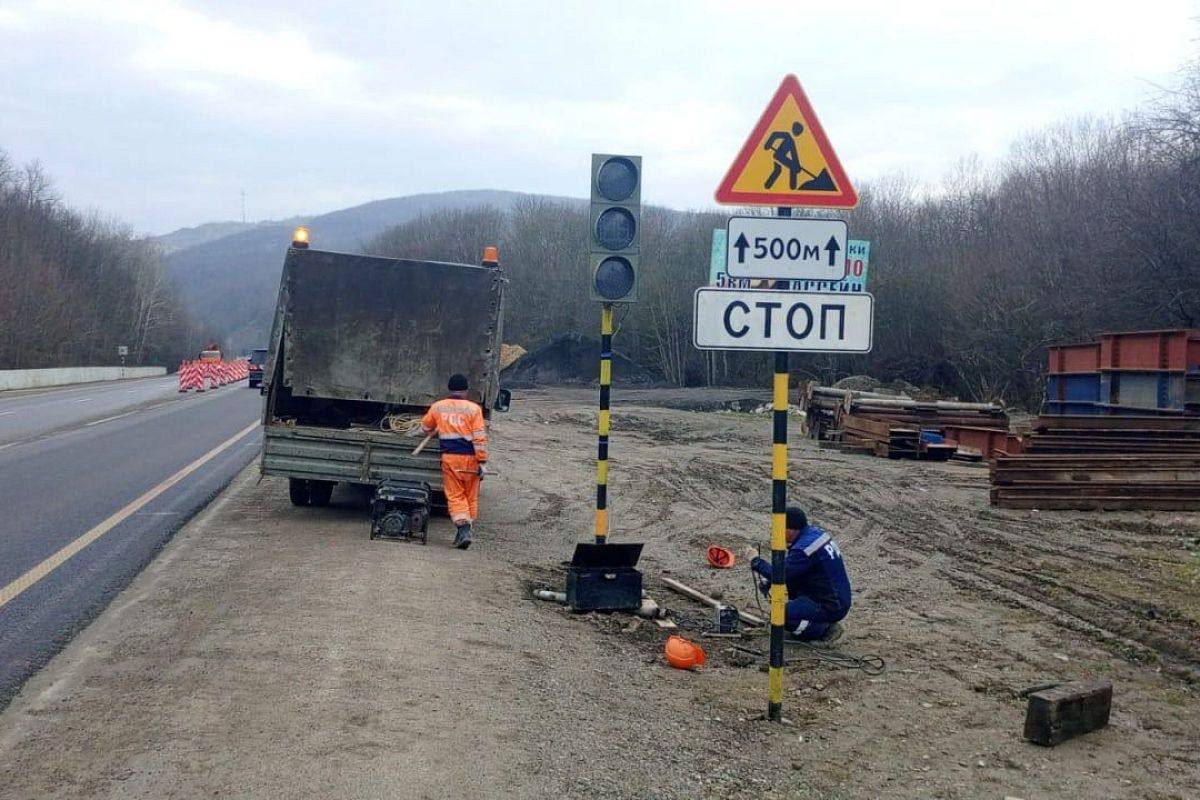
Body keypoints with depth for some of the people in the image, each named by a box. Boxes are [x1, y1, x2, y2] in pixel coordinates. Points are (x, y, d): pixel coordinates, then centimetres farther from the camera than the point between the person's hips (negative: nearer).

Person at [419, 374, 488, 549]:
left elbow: (425, 428, 22)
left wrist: (432, 433, 45)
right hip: (469, 458, -1)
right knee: (471, 496, 13)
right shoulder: (473, 409, -4)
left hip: (449, 457, 1)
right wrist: (483, 462, -7)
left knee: (455, 496, 3)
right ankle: (465, 528, 16)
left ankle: (463, 529, -13)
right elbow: (479, 438, -9)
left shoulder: (438, 407, 5)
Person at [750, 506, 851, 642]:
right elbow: (787, 567, 15)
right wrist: (767, 581, 5)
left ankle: (826, 630, -4)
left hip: (832, 607, -10)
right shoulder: (814, 532, 5)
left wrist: (757, 562, -6)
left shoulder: (804, 548, -24)